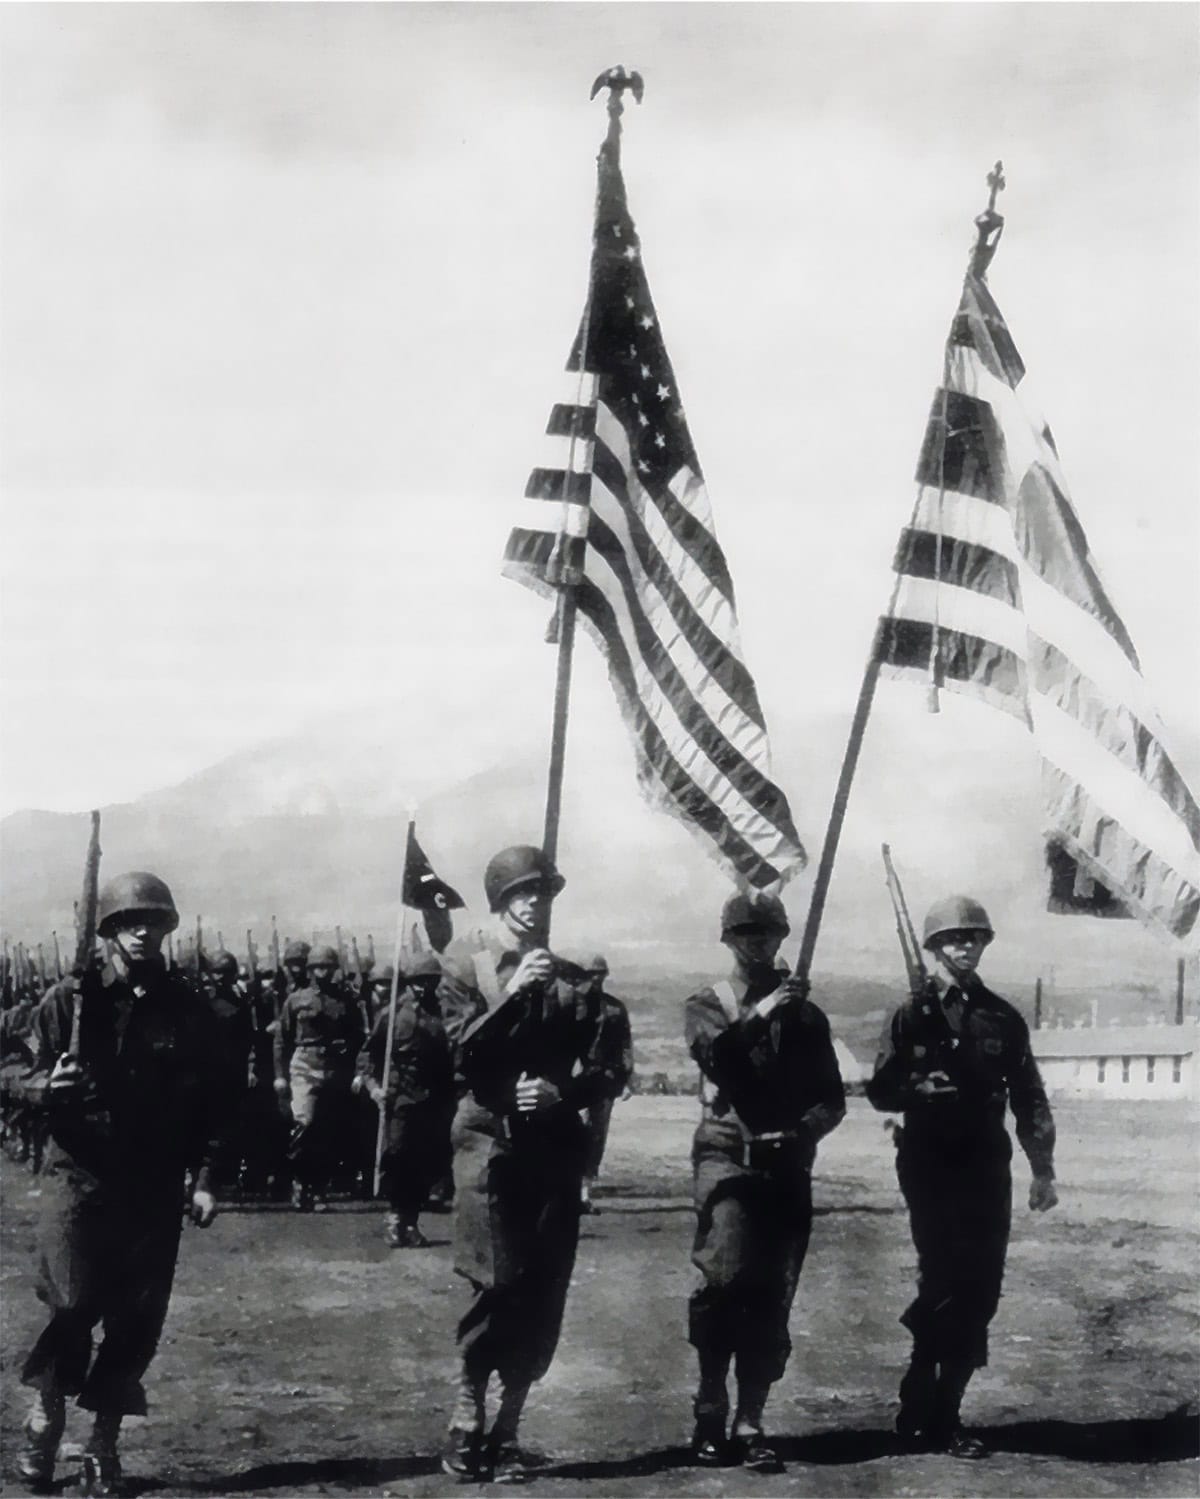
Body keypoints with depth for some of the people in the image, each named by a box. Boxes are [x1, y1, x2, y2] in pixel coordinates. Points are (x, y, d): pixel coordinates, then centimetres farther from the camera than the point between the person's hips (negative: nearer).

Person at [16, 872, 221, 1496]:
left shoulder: (187, 1011, 6)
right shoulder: (68, 1000, 2)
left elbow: (205, 1103, 8)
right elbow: (29, 1082, 5)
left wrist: (202, 1177, 2)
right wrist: (50, 1088, -18)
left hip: (153, 1187, 2)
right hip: (79, 1175, -2)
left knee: (137, 1321, 3)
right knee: (72, 1305, -8)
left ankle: (104, 1442, 16)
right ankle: (46, 1415, 16)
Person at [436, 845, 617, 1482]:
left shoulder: (570, 978, 14)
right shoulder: (465, 963, 5)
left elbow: (598, 1074, 10)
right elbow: (464, 1053, -7)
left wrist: (560, 1092, -9)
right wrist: (513, 993, -16)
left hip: (555, 1144, 4)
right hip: (490, 1139, -3)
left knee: (544, 1294, 0)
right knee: (498, 1282, -14)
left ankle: (507, 1431, 10)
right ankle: (467, 1418, 1)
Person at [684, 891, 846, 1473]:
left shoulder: (805, 1014, 17)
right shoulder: (706, 1005, 10)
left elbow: (833, 1099, 13)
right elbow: (714, 1052, -13)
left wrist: (804, 1128, -7)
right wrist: (761, 1013, -24)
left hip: (789, 1165, 3)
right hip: (728, 1156, -3)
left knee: (773, 1298, -1)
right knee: (726, 1277, -19)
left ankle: (749, 1422, 6)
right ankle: (710, 1412, -6)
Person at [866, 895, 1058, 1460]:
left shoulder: (1003, 1019, 12)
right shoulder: (911, 1015, 3)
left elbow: (1029, 1100, 11)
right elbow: (880, 1091, 0)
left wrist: (1043, 1169, 5)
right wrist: (918, 1090, -21)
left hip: (987, 1171, 4)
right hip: (931, 1170, -4)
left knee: (980, 1292, 3)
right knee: (946, 1283, -11)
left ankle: (933, 1413, 15)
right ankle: (925, 1412, 1)